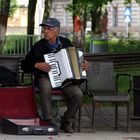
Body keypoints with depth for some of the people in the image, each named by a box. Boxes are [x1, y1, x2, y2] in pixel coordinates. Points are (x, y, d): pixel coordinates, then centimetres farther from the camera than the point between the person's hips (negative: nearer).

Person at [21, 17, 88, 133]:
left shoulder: (66, 43, 8)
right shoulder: (38, 46, 0)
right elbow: (25, 65, 4)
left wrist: (83, 65, 3)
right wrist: (37, 65, -14)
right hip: (45, 77, -2)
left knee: (78, 94, -26)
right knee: (46, 88, -40)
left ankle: (67, 122, -4)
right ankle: (49, 122, -29)